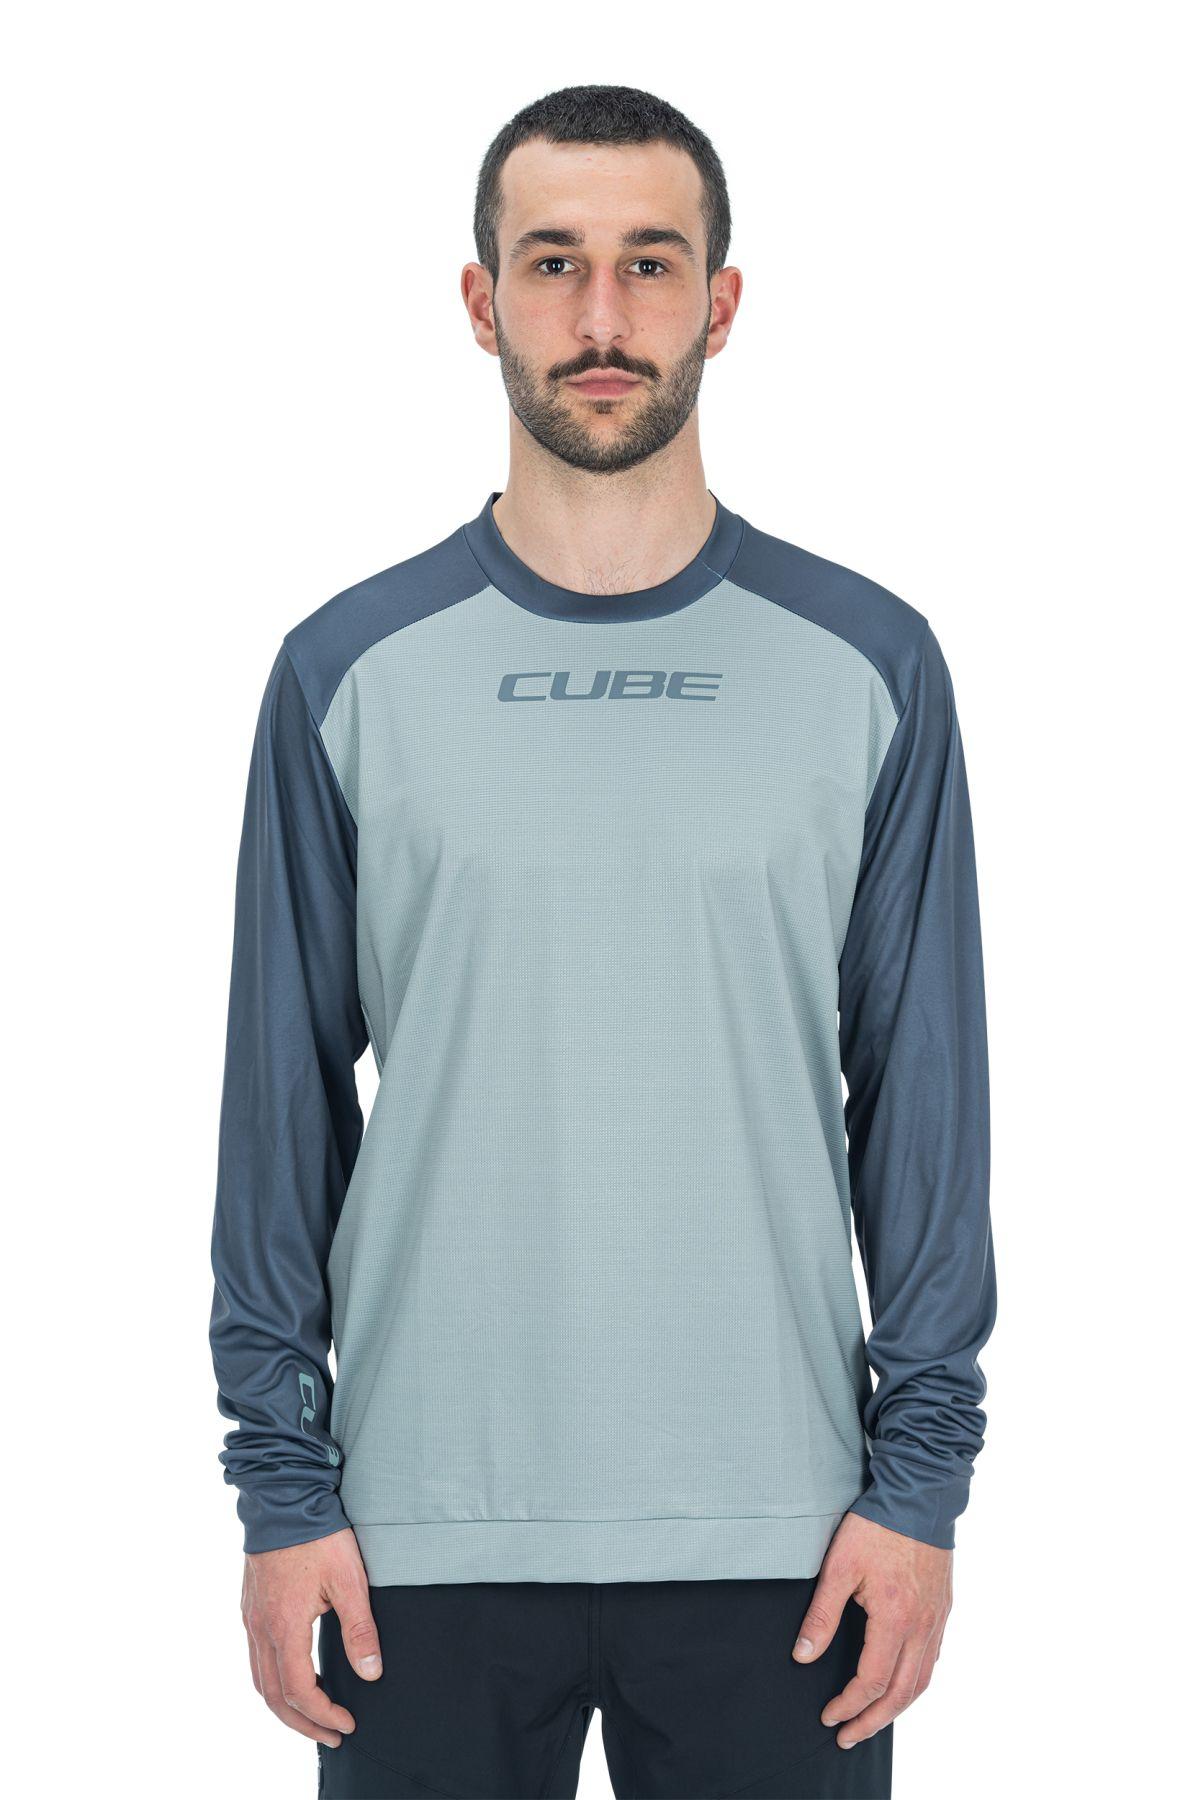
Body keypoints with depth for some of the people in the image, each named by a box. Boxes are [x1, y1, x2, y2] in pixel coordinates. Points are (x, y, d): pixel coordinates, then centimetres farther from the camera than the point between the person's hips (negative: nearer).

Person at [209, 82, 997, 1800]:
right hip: (427, 1534, 0)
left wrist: (922, 1475, -3)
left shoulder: (867, 664, 2)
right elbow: (283, 1091, 3)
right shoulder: (351, 669, 2)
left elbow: (925, 1084, 2)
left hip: (773, 1534, 0)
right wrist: (281, 1479, -1)